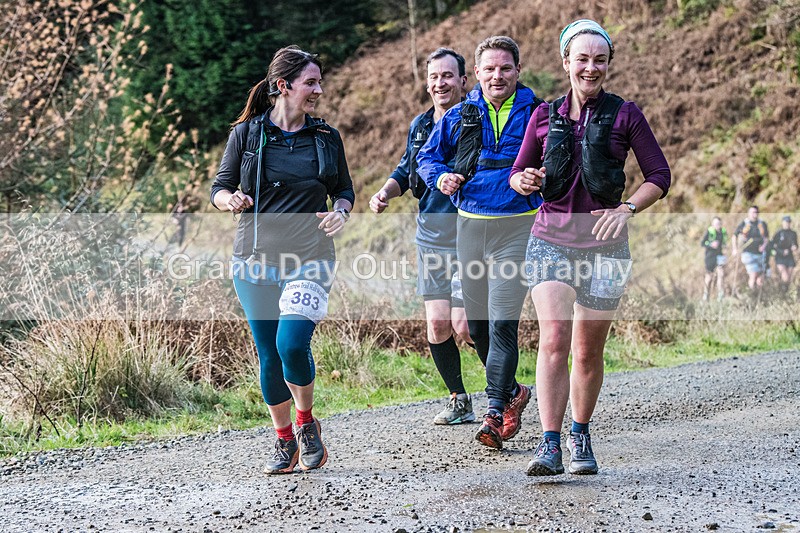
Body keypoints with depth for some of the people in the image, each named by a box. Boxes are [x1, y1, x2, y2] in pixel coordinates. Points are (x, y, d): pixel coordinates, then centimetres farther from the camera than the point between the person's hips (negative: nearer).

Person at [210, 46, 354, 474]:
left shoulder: (327, 138, 7)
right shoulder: (247, 133, 2)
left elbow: (343, 189, 17)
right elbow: (220, 187, 5)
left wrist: (340, 210, -5)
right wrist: (231, 199, -18)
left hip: (310, 260, -1)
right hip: (256, 261, 1)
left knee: (292, 345, -20)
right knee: (269, 355, 4)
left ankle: (307, 423, 8)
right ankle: (284, 440, 24)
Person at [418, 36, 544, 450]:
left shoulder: (536, 114, 1)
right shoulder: (459, 116, 9)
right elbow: (427, 155, 16)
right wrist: (440, 177, -5)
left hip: (516, 225, -4)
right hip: (469, 224, 4)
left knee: (502, 323, -11)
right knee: (477, 323, 11)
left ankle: (495, 413, -9)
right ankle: (512, 392, 32)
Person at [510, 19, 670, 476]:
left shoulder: (625, 115, 2)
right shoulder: (545, 116, 7)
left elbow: (660, 176, 2)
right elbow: (517, 175, 15)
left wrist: (627, 208, -15)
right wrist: (524, 181, -9)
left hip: (604, 245, 0)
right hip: (551, 239, 0)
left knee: (589, 352, 7)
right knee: (554, 340, -17)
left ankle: (581, 439, 26)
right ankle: (550, 446, -18)